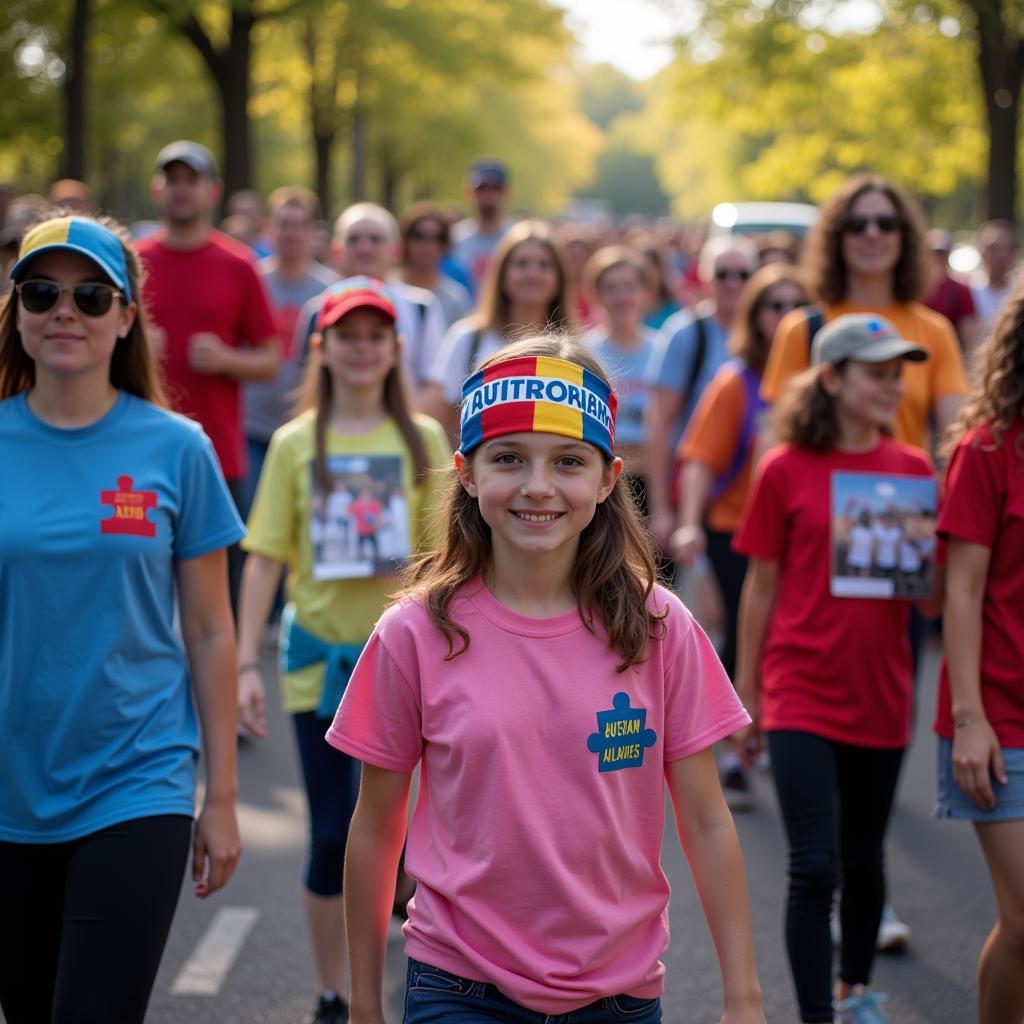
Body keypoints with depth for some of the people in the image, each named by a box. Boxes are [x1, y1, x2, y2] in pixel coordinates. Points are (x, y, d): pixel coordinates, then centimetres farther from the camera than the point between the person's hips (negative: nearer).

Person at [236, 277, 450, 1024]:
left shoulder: (423, 439, 1)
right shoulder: (295, 444, 0)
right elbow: (266, 559, 0)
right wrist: (247, 663, -4)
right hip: (320, 654, 0)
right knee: (332, 834, 4)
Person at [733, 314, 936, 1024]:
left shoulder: (913, 469, 4)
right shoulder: (787, 470, -4)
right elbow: (762, 588, 2)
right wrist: (746, 696, 4)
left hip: (880, 692, 4)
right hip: (803, 693, -3)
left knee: (864, 859, 17)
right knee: (815, 868, -9)